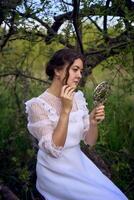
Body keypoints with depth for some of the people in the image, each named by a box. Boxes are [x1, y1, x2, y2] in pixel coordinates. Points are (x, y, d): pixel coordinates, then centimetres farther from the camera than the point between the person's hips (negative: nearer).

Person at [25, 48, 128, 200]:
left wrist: (93, 122, -19)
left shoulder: (78, 97, 0)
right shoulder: (38, 105, -18)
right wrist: (65, 110, -30)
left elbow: (90, 141, 2)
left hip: (79, 164, 6)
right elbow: (54, 150, -25)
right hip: (55, 173, -6)